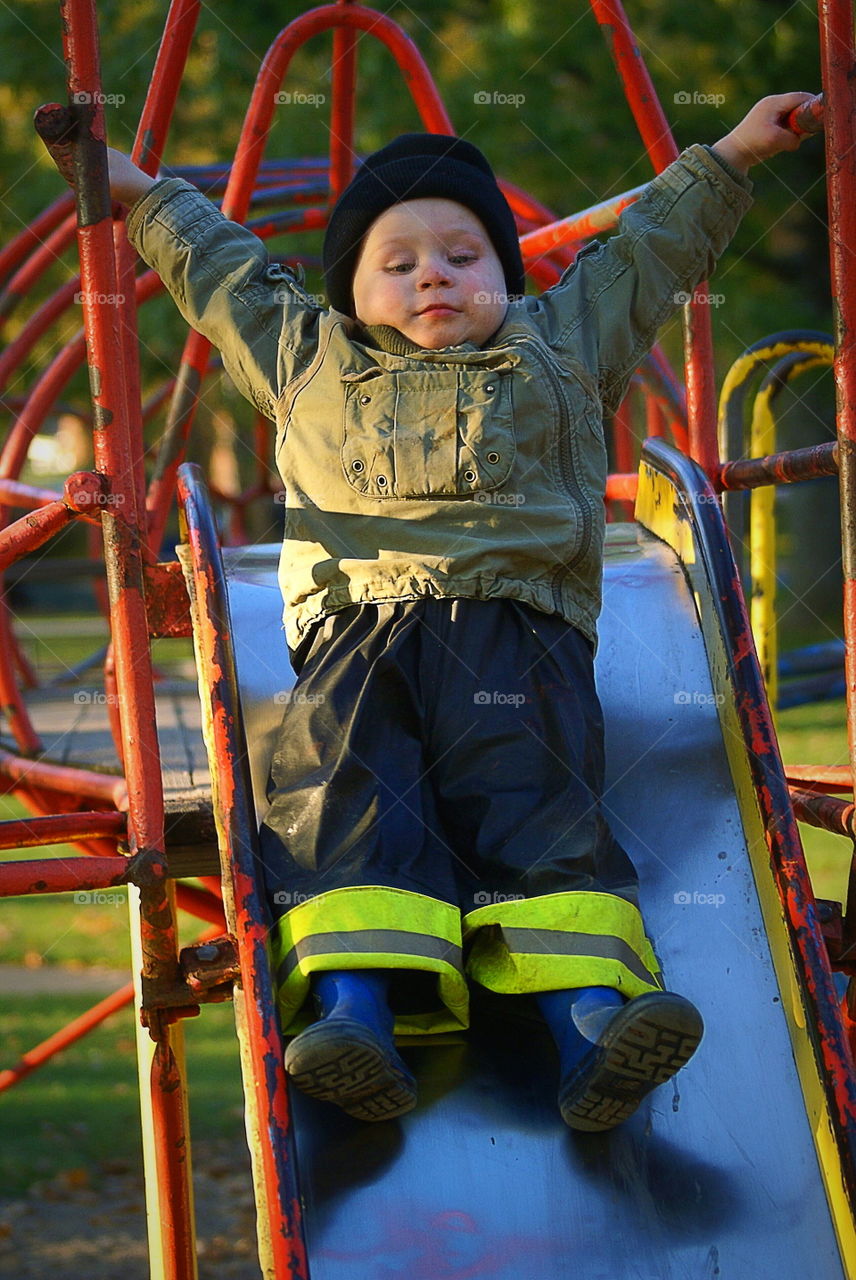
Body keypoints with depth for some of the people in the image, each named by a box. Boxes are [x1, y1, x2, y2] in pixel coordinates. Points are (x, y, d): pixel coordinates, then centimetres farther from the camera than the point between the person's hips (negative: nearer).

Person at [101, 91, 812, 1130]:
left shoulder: (558, 344, 32)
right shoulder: (309, 357, 33)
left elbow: (647, 249, 41)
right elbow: (221, 269, 44)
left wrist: (729, 158, 46)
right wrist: (140, 194, 51)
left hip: (518, 625, -1)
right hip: (356, 627, 1)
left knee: (530, 791, -25)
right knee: (348, 791, -27)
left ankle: (592, 1017, -44)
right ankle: (354, 1009, -46)